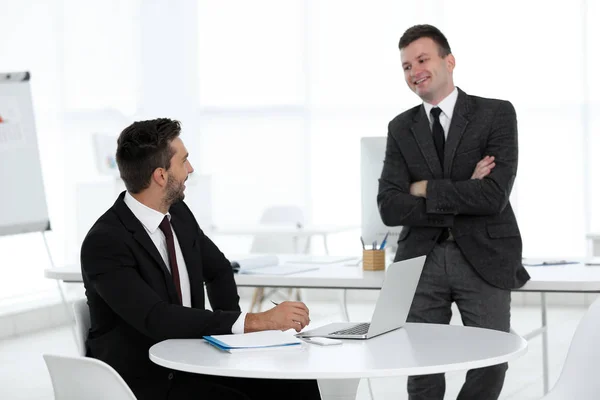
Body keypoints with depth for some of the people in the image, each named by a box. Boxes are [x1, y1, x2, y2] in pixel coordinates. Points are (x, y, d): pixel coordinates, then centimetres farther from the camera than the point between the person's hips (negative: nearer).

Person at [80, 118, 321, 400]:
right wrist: (257, 322, -32)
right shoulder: (104, 243, -21)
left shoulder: (177, 212, 3)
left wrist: (231, 331, 1)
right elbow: (158, 319, -31)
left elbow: (218, 270, 20)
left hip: (192, 362, 7)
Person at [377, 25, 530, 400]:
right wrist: (464, 196, -13)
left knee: (491, 364, -1)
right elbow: (390, 208, -4)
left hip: (483, 256, -2)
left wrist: (426, 189, -8)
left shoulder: (496, 114, -3)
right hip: (423, 258, 3)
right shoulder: (401, 128, 8)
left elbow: (494, 195, -15)